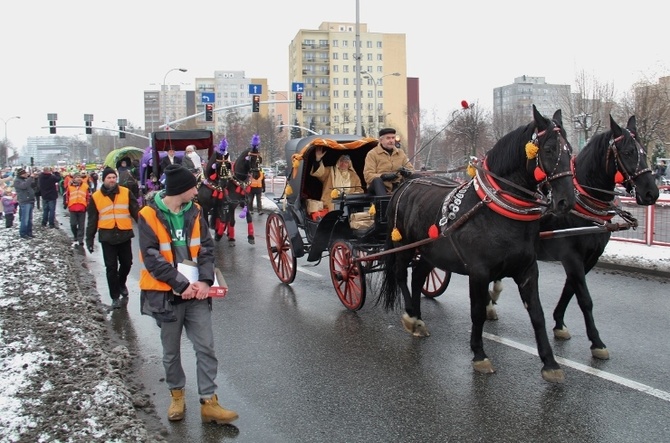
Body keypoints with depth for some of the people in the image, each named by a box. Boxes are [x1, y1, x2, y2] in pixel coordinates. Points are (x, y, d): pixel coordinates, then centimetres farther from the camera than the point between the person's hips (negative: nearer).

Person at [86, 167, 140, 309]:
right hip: (107, 236, -1)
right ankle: (115, 297, 11)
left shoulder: (126, 192, 1)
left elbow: (136, 212, 3)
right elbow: (92, 220, 5)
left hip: (124, 234, 1)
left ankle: (121, 284, 40)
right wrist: (89, 239, 4)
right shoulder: (96, 197, 1)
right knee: (111, 267, 2)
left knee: (126, 263, 11)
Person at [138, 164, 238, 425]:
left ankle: (208, 402, 8)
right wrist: (182, 284, -20)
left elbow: (206, 248, 1)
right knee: (171, 351, 13)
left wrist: (205, 280, -14)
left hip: (196, 292, 3)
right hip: (166, 294, -3)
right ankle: (177, 394, 33)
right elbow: (152, 258, -16)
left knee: (206, 347, 0)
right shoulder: (149, 216, -12)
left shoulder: (194, 212, 2)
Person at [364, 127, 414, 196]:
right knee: (377, 180, -36)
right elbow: (368, 176, -8)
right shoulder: (372, 154, 3)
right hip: (380, 188, -3)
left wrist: (407, 172, -12)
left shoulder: (401, 153, 18)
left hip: (397, 187, 4)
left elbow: (411, 169, 14)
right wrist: (384, 176, -25)